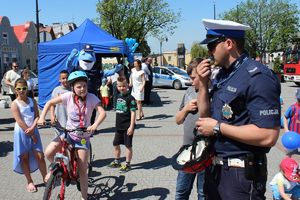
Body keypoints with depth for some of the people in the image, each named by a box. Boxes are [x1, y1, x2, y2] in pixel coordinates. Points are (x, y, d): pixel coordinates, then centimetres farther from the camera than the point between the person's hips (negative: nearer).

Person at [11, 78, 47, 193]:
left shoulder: (32, 101, 3)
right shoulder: (15, 104, -8)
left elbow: (37, 116, -1)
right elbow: (19, 122, -14)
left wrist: (32, 128, -18)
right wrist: (31, 135, -15)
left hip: (33, 131, 3)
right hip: (21, 133, -3)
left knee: (40, 156, 1)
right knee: (25, 158, 6)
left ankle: (45, 178, 16)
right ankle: (30, 182, 19)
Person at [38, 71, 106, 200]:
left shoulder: (92, 98, -16)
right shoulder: (68, 96, -12)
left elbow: (103, 113, -25)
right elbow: (50, 103, -3)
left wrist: (95, 125, -42)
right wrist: (42, 117, -15)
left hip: (83, 136, -1)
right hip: (68, 133, 2)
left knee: (82, 169, 2)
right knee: (48, 153, -20)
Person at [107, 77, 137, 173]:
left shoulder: (130, 98, -13)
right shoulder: (118, 97, 10)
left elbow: (133, 112, -16)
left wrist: (131, 126, -20)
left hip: (127, 127, -7)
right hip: (119, 126, 8)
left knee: (128, 146, 3)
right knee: (116, 144, 16)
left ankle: (127, 164, 14)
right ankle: (116, 161, 33)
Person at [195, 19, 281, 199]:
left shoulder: (258, 77, -19)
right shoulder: (223, 74, 8)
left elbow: (268, 136, -26)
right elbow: (205, 117, 11)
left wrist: (218, 127, -19)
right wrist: (203, 84, -2)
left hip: (242, 173, -8)